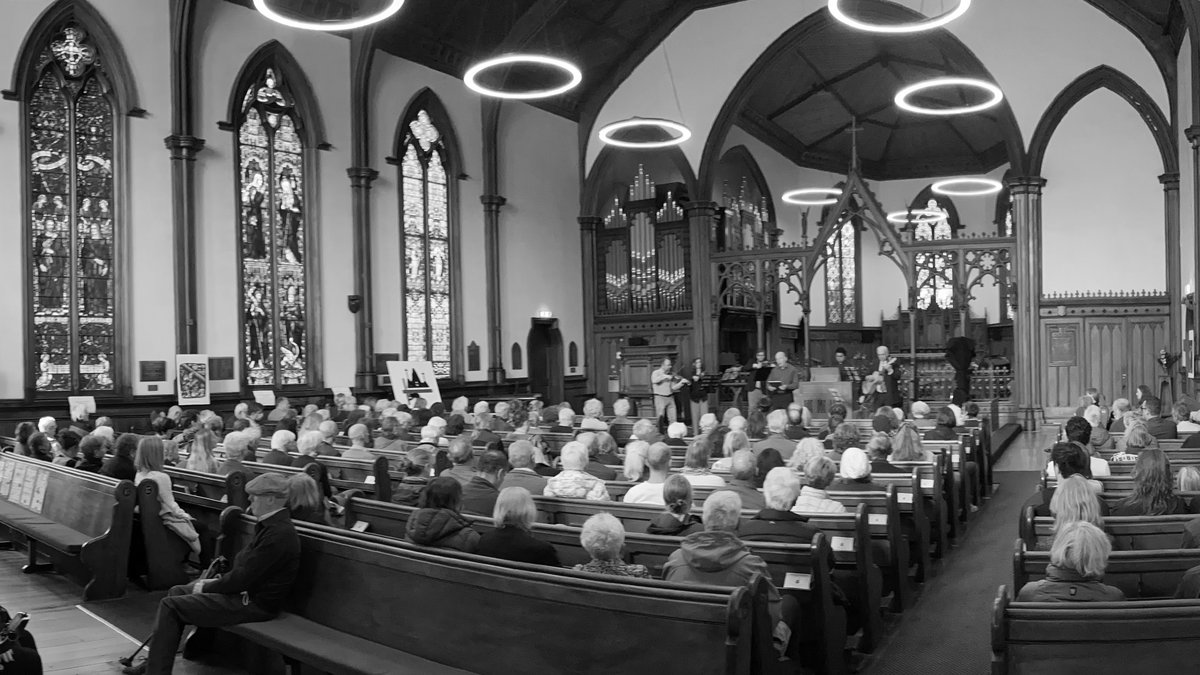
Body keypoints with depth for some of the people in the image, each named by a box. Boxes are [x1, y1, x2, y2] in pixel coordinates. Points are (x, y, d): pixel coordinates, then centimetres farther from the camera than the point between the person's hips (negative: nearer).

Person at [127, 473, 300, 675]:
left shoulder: (279, 534, -25)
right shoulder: (272, 525, 8)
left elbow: (243, 578, -24)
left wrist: (206, 587, -11)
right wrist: (216, 580, 5)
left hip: (252, 604, -10)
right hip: (245, 590, 10)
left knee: (170, 606, -9)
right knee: (176, 592, 15)